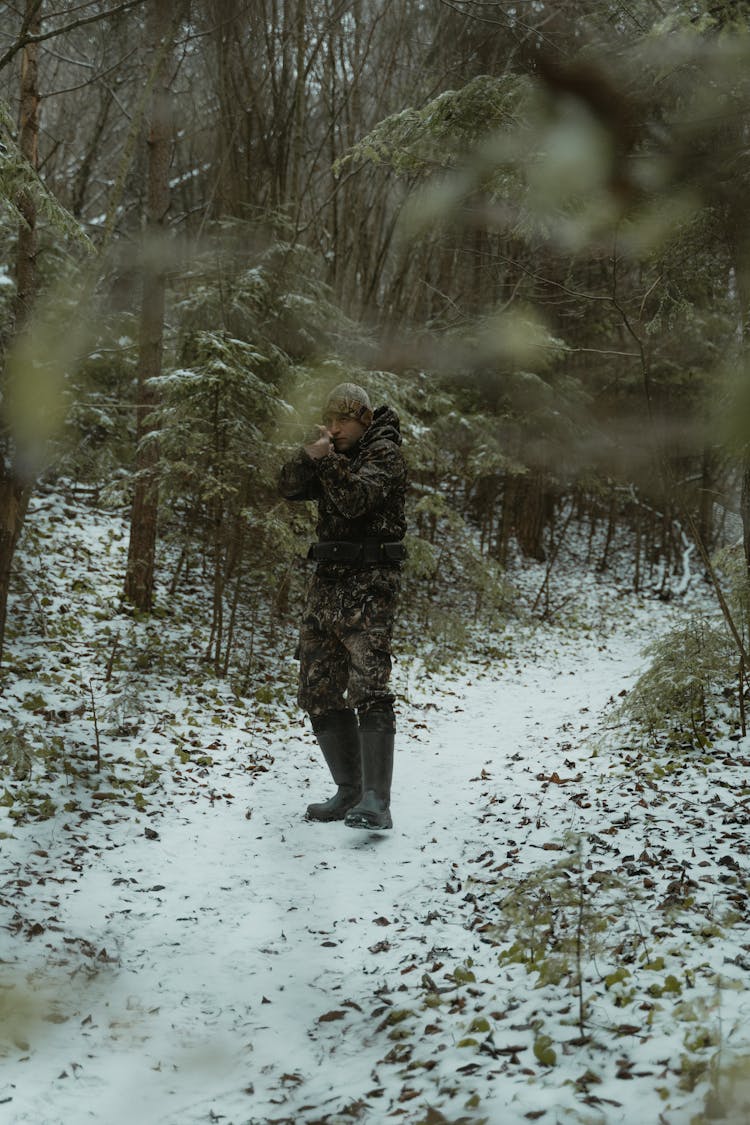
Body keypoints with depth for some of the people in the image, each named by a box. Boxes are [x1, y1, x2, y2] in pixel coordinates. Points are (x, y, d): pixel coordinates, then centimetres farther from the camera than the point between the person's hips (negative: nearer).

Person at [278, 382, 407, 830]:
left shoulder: (384, 452, -5)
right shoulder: (335, 453, 17)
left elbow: (357, 499, -20)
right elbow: (290, 488, 5)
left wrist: (328, 460, -25)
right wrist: (309, 456, -11)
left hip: (369, 586, -8)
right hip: (327, 582, 8)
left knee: (367, 689, -18)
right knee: (319, 693, 7)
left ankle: (376, 803, -21)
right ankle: (350, 792, 15)